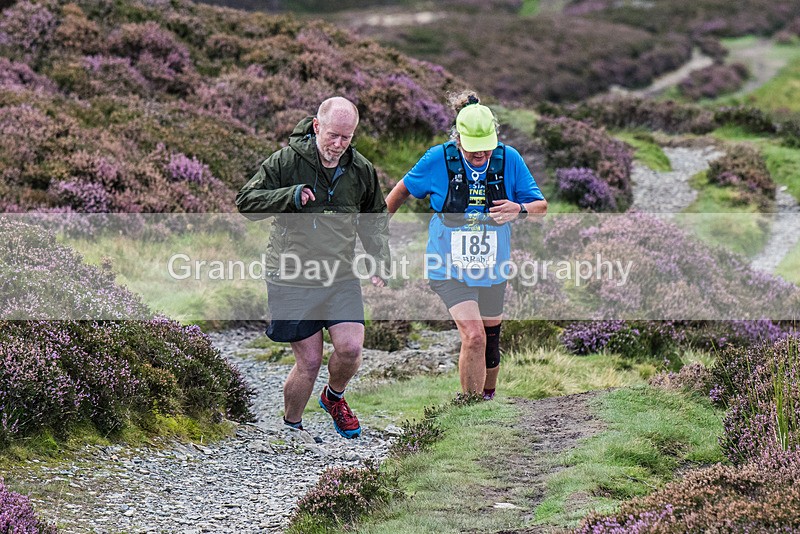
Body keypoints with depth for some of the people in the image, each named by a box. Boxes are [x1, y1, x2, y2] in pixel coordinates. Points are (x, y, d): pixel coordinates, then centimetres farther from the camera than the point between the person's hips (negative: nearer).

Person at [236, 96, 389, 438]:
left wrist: (379, 262, 8)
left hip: (341, 278, 3)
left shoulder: (361, 170, 6)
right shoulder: (285, 162, -7)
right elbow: (246, 203, -8)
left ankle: (334, 397, 21)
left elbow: (374, 221, 21)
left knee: (350, 348, -13)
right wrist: (289, 196, -23)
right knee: (309, 362, -2)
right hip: (291, 279, -3)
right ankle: (291, 426, 24)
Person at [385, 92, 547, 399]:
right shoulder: (439, 159, -12)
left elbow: (540, 205, -1)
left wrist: (520, 209, -23)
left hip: (491, 270, 3)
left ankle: (488, 398, 40)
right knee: (474, 337, -21)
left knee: (490, 346, 16)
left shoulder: (509, 160, -8)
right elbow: (404, 189, 5)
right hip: (449, 269, -3)